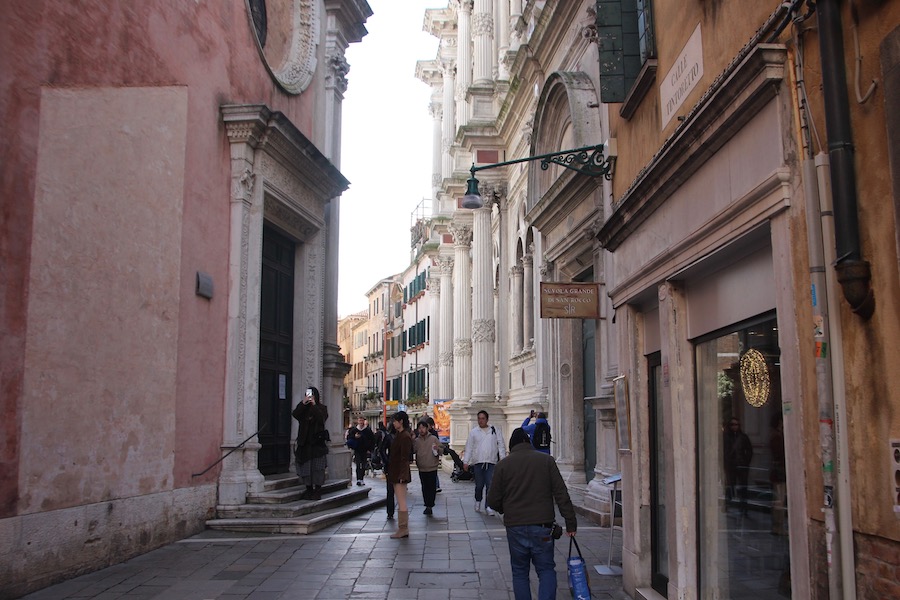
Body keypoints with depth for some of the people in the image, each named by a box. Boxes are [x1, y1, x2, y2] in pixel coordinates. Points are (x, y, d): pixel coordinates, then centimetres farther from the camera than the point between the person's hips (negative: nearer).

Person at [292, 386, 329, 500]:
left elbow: (322, 418, -15)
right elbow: (295, 415, -7)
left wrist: (314, 405, -16)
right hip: (305, 442, 3)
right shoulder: (303, 408, 12)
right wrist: (303, 403, -17)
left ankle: (317, 491, -2)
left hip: (317, 442, -3)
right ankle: (309, 490, 12)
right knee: (305, 466, 4)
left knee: (317, 468, -5)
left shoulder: (321, 408, 4)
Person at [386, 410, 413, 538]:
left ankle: (403, 529, -1)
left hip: (400, 473, -10)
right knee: (400, 502, 13)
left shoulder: (405, 436, -15)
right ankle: (403, 528, 19)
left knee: (401, 502, -5)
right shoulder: (398, 434, 13)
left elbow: (405, 458, -19)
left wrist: (402, 475, -22)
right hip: (395, 473, 10)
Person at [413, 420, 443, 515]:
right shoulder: (416, 440, 4)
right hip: (422, 469, 3)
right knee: (424, 488, 7)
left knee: (432, 487, -1)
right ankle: (427, 506, 15)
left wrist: (437, 449, -23)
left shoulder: (434, 438, -3)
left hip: (432, 468, -3)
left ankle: (430, 505, 6)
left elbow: (441, 451, 0)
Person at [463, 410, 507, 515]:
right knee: (479, 485, 5)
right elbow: (469, 447, 8)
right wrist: (466, 461, 2)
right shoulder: (473, 432, 8)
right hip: (478, 462, 1)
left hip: (491, 462, 0)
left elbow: (501, 445, 7)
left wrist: (503, 458, -2)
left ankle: (488, 506, 1)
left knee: (490, 485, -6)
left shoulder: (495, 430, 7)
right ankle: (478, 501, 30)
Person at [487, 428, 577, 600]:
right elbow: (561, 494, -2)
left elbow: (493, 500, 2)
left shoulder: (503, 465, 1)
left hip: (515, 527, 0)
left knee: (520, 572, 13)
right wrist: (571, 523, 2)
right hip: (542, 526, 0)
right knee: (546, 569, 9)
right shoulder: (546, 460, 2)